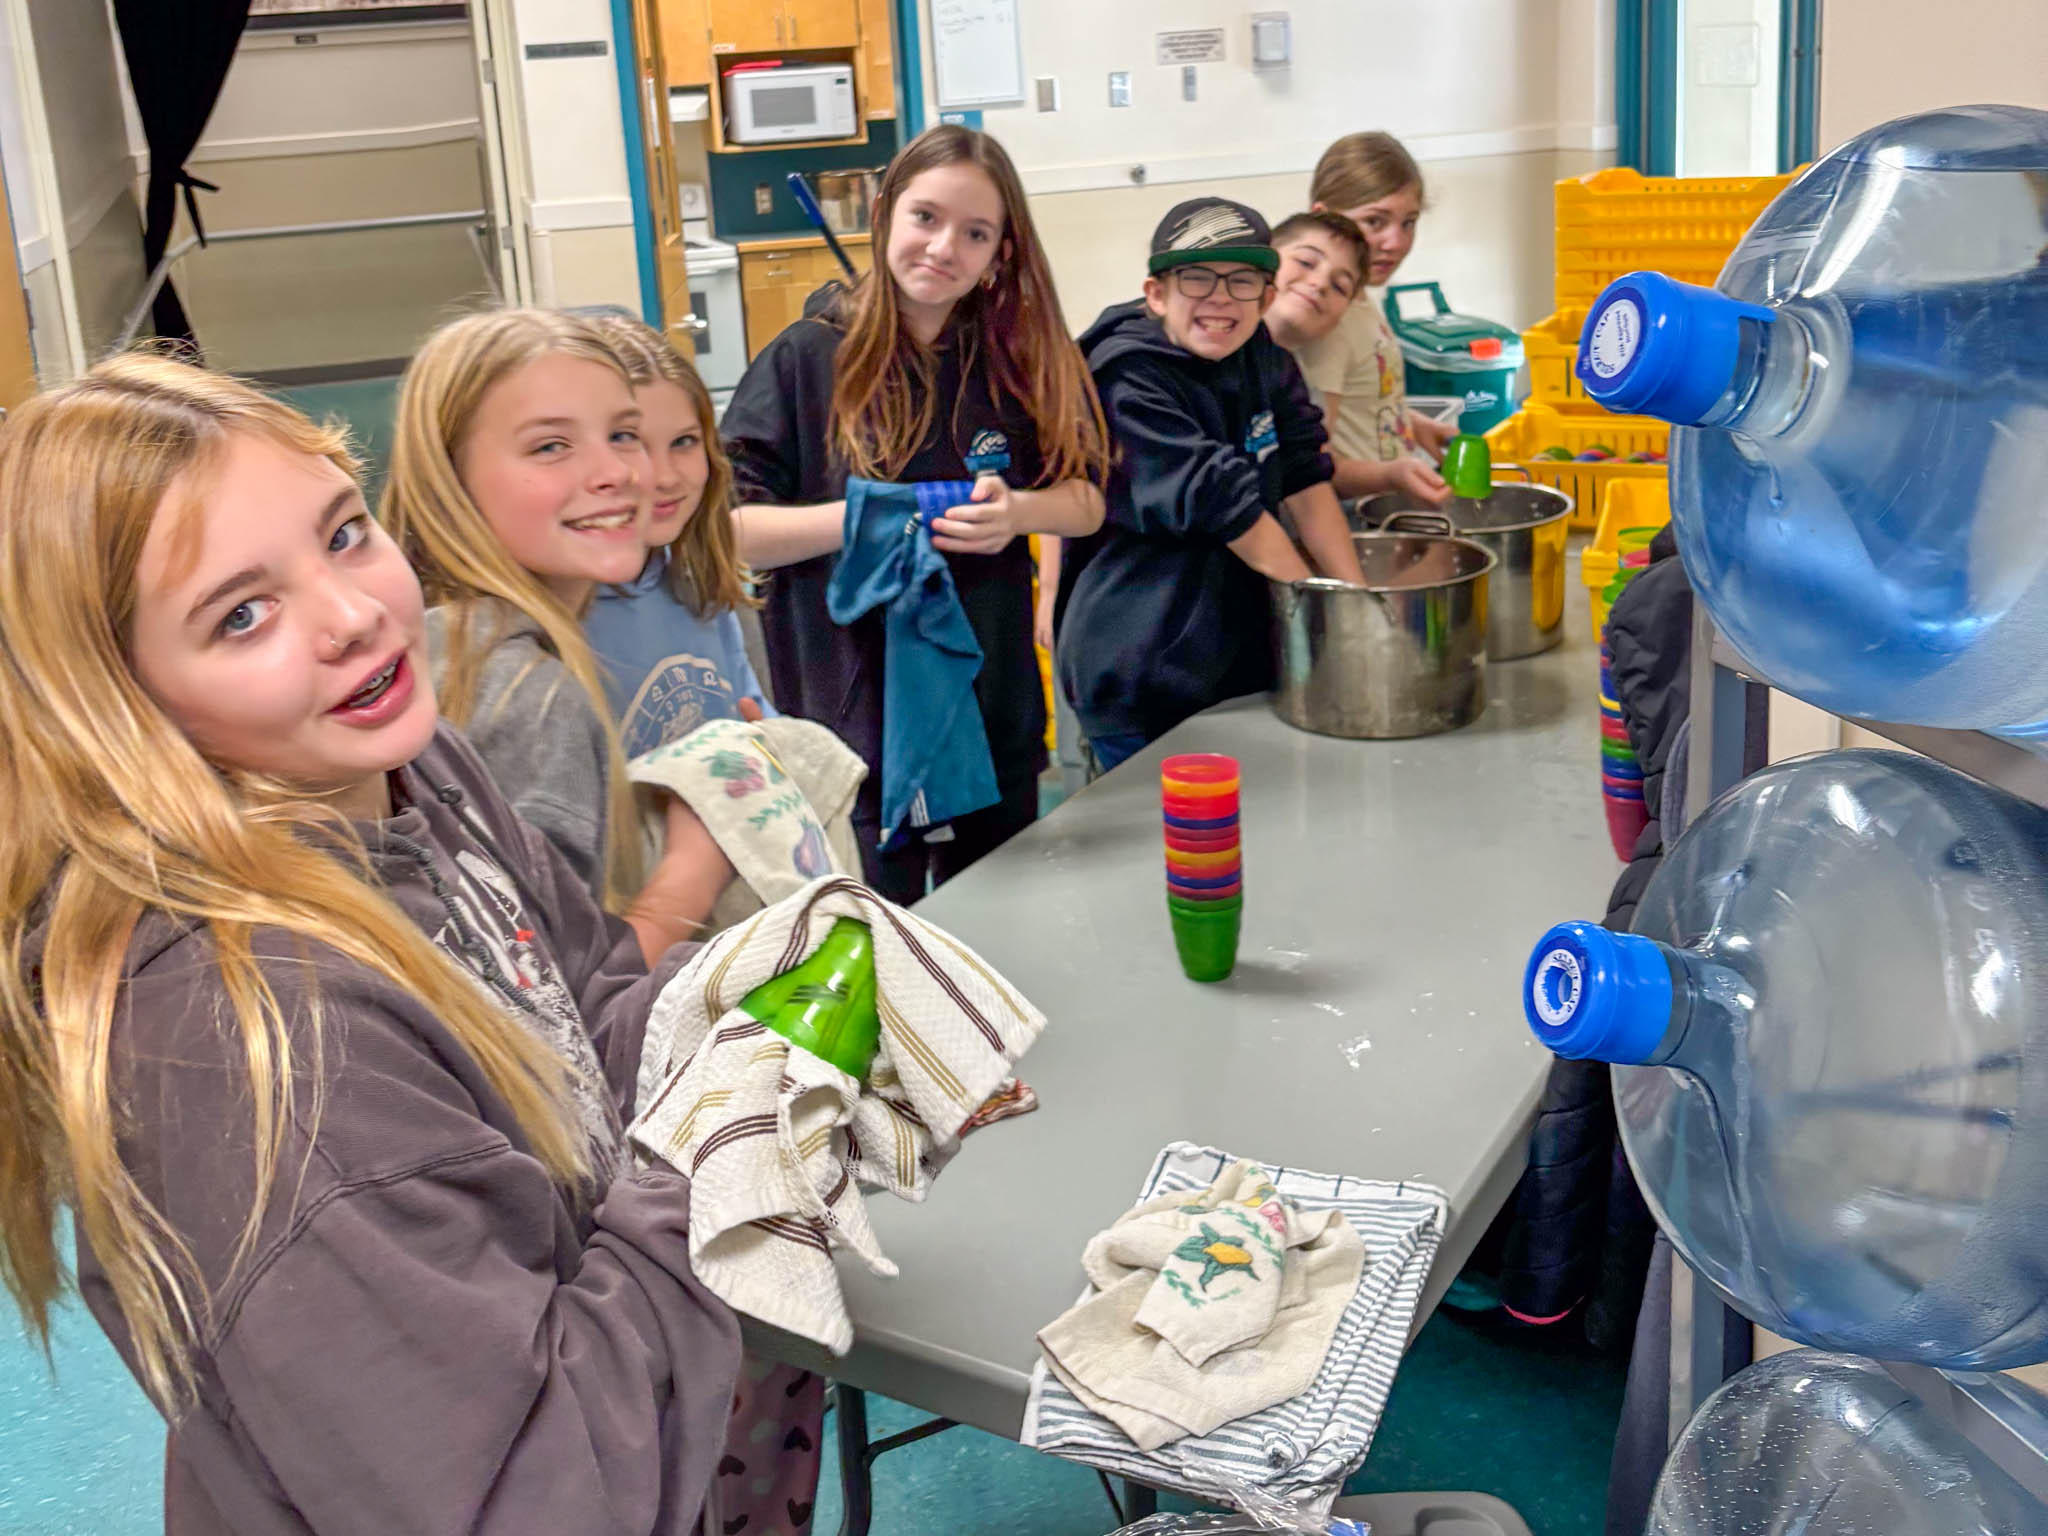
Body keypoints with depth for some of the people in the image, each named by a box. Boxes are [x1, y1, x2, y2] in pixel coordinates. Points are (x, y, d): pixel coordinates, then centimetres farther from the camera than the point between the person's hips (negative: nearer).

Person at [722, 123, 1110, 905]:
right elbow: (725, 529, -10)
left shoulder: (1022, 356, 2)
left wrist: (1017, 512, -15)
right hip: (854, 715, -3)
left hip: (997, 715, 4)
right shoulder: (808, 358, -7)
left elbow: (1088, 500, 6)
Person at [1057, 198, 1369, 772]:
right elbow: (1221, 502, -20)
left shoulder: (1263, 359, 5)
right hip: (1140, 676, -7)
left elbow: (1305, 480, 3)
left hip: (1246, 655, 7)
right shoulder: (1128, 382, -18)